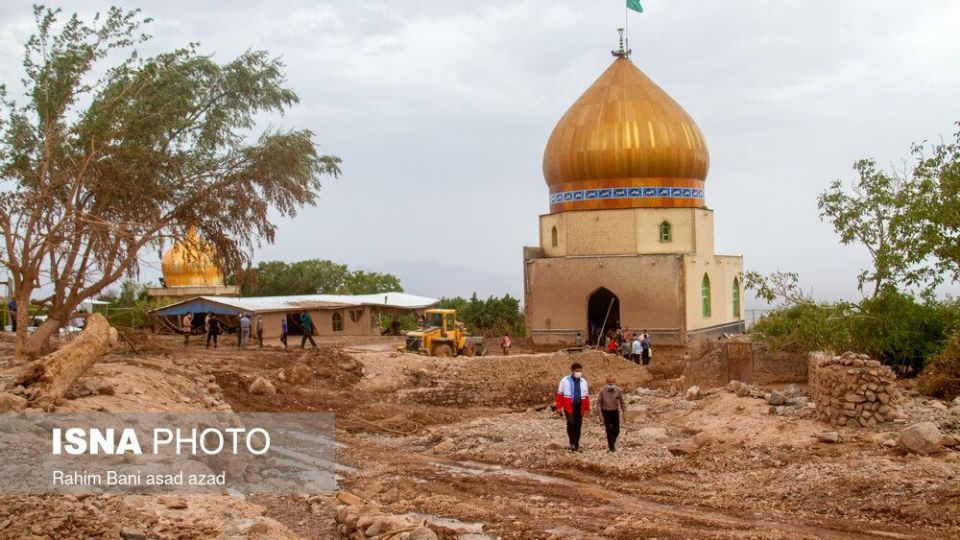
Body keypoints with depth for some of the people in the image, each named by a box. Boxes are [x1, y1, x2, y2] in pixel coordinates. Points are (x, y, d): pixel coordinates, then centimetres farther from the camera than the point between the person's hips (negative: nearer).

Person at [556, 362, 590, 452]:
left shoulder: (583, 381, 12)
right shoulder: (565, 380, 0)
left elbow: (586, 396, 15)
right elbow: (559, 394, -1)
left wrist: (587, 409, 13)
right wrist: (559, 407, -5)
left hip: (580, 407, 4)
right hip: (569, 407, -4)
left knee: (578, 426, 5)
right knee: (571, 423, -23)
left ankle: (576, 446, 15)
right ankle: (572, 442, -13)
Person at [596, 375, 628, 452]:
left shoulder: (619, 391, -7)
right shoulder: (602, 391, -12)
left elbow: (623, 403, 2)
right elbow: (598, 403, -6)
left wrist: (624, 414, -2)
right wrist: (599, 415, -11)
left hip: (615, 412, 2)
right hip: (605, 412, -2)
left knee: (616, 430, 2)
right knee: (609, 430, -7)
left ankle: (613, 443, 30)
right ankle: (611, 447, 6)